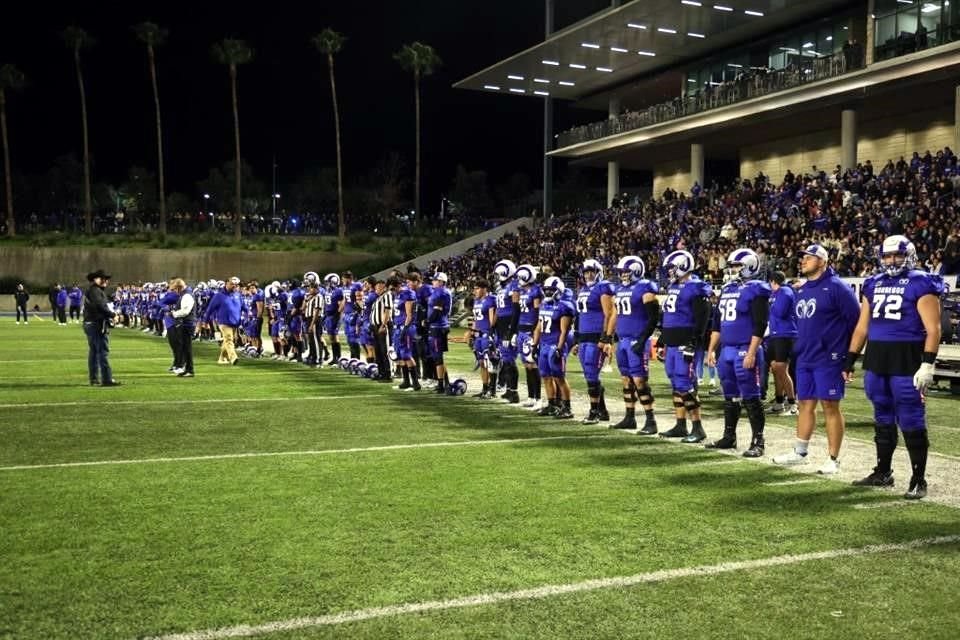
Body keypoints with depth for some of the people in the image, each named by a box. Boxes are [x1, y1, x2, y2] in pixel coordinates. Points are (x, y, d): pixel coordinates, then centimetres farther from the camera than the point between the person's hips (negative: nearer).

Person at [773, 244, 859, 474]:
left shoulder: (836, 288, -11)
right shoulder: (802, 291, 14)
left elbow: (855, 321, -11)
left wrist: (849, 353, -9)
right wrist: (798, 348, 20)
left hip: (828, 360, -8)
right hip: (804, 360, 8)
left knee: (830, 407, -2)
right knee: (805, 404, 13)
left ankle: (833, 459, 6)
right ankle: (800, 452, 22)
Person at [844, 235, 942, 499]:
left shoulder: (921, 284, -5)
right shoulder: (873, 285, 14)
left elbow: (933, 329, -10)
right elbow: (862, 326, 19)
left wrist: (927, 364, -19)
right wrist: (850, 359, 15)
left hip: (907, 359, -6)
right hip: (876, 358, 6)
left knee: (911, 421, -3)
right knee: (883, 418, 15)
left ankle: (919, 480, 6)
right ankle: (883, 472, 26)